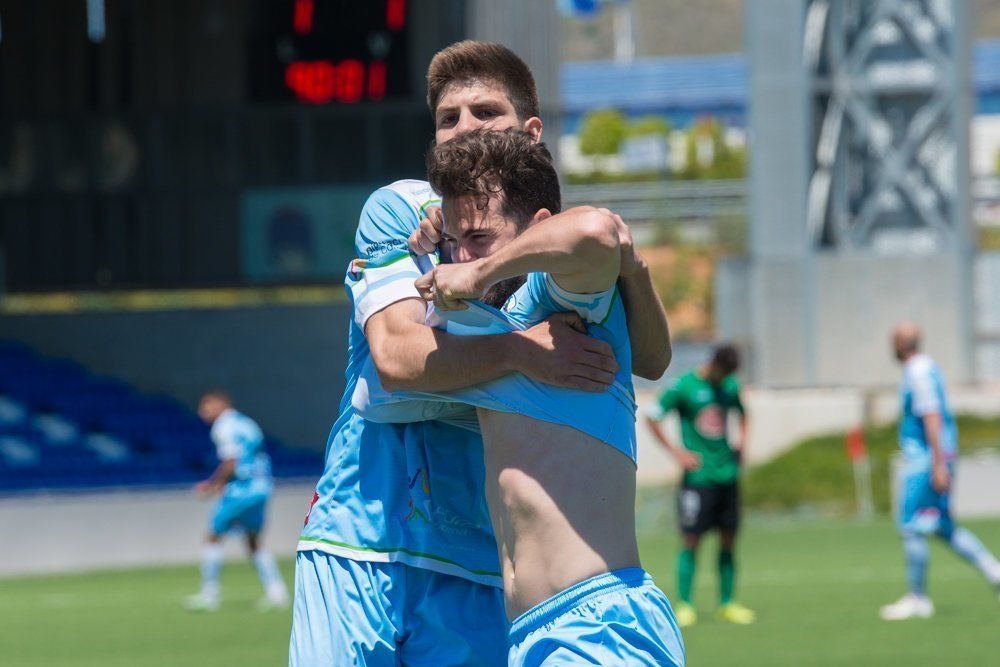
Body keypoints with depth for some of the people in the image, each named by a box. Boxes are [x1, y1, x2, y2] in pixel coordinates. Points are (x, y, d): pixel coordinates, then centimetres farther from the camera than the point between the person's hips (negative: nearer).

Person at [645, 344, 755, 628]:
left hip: (727, 474, 5)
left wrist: (742, 442, 13)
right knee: (691, 540, -6)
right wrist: (677, 452, -8)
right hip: (698, 475, -5)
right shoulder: (683, 386, -7)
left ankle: (726, 604, 12)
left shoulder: (730, 386, 9)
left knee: (728, 540, 5)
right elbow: (652, 418, -3)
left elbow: (741, 412, 29)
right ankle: (685, 605, -1)